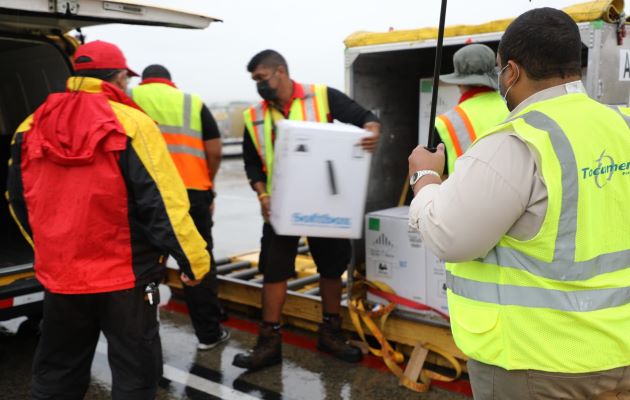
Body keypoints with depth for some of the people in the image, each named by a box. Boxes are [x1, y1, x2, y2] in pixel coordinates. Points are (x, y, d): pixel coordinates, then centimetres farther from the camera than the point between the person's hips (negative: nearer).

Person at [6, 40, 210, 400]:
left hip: (60, 275, 6)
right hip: (124, 276, -5)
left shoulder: (32, 128, 5)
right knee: (136, 370, 9)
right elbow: (162, 202, -17)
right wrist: (194, 259, -8)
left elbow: (20, 202, 14)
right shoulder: (131, 124, -13)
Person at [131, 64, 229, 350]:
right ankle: (209, 333, 18)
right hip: (191, 193, 0)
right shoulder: (193, 103, 14)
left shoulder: (128, 100, 12)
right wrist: (206, 185, 22)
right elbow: (214, 152, 8)